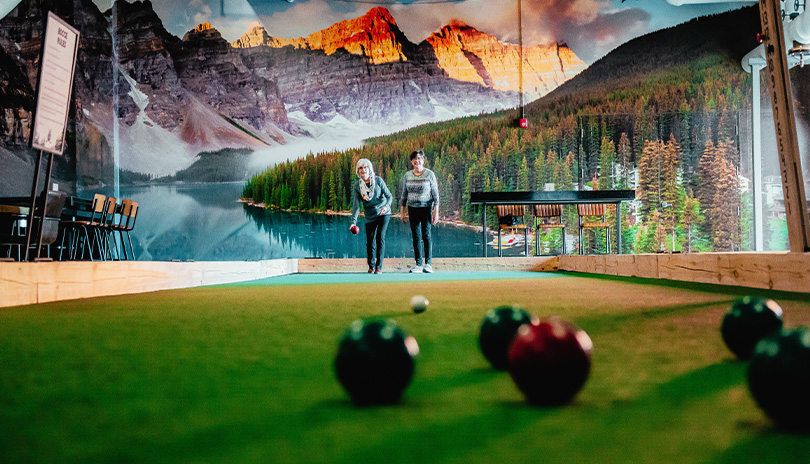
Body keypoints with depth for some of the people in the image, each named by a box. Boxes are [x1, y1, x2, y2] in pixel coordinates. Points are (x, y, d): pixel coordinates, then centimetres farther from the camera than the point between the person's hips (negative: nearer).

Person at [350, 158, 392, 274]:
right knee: (370, 241, 3)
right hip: (370, 216, 2)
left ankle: (379, 266, -4)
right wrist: (353, 222, -20)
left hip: (383, 213, -2)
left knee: (380, 237, -12)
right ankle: (371, 266, 24)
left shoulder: (378, 180, -10)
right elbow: (356, 205, -9)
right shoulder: (357, 186, -6)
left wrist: (386, 206, -27)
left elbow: (389, 196, -5)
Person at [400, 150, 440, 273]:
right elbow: (404, 195, 13)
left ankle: (428, 263, -6)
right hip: (412, 209, 3)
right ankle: (418, 264, 3)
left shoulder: (429, 174, -2)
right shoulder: (407, 175, 7)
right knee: (416, 237, 1)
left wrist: (436, 211, -7)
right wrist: (402, 212, 8)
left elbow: (435, 194, -2)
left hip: (426, 208, -3)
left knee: (426, 234, -9)